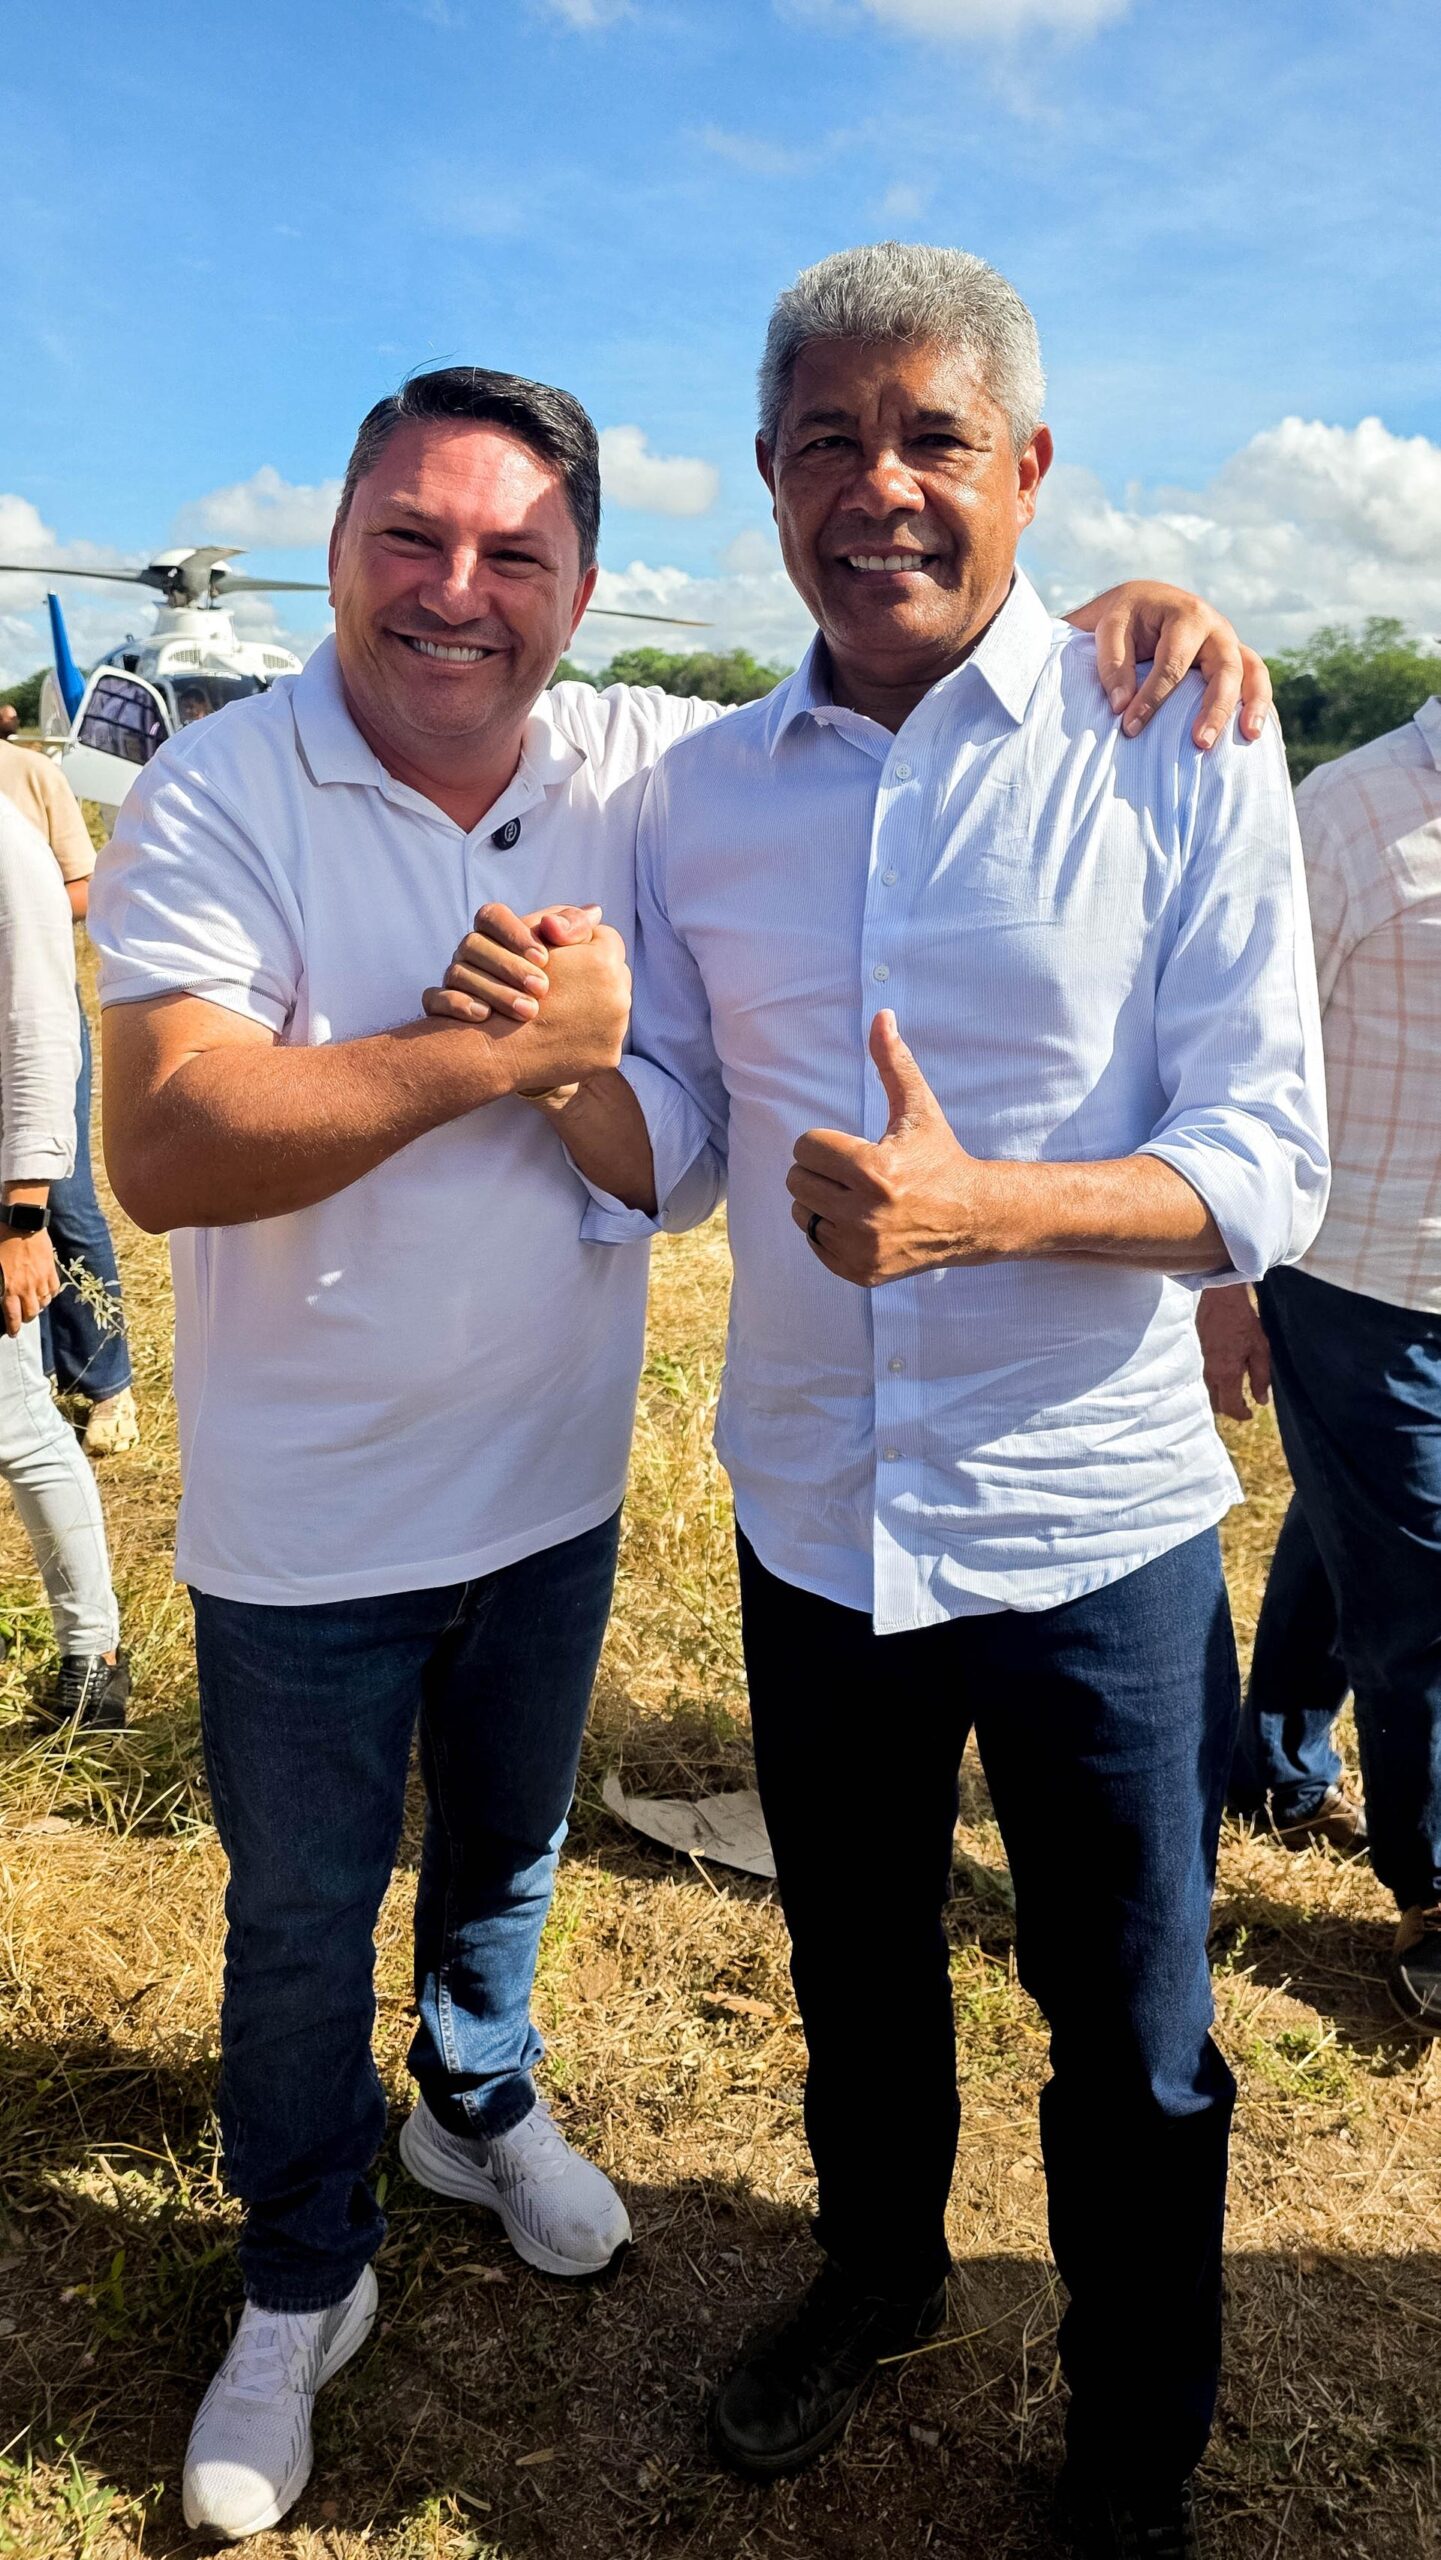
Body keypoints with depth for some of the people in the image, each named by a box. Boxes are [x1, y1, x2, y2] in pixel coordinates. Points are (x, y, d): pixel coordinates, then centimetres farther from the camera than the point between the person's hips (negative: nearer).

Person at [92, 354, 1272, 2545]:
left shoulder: (650, 766, -7)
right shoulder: (221, 797, -17)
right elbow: (162, 1148, -29)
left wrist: (1113, 609, -19)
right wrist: (506, 1046, -29)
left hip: (553, 1482, 3)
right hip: (306, 1524, -3)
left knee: (509, 1849, 27)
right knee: (302, 1921, 16)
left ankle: (478, 2104, 58)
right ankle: (302, 2285, 43)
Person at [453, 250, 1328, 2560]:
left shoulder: (1180, 751, -9)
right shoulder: (703, 791, 2)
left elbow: (1269, 1165, -13)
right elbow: (672, 1151, 4)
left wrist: (987, 1205, -31)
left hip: (1094, 1528, -3)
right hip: (811, 1524, 4)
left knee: (1135, 2043, 16)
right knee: (855, 1974, 25)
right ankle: (878, 2272, 55)